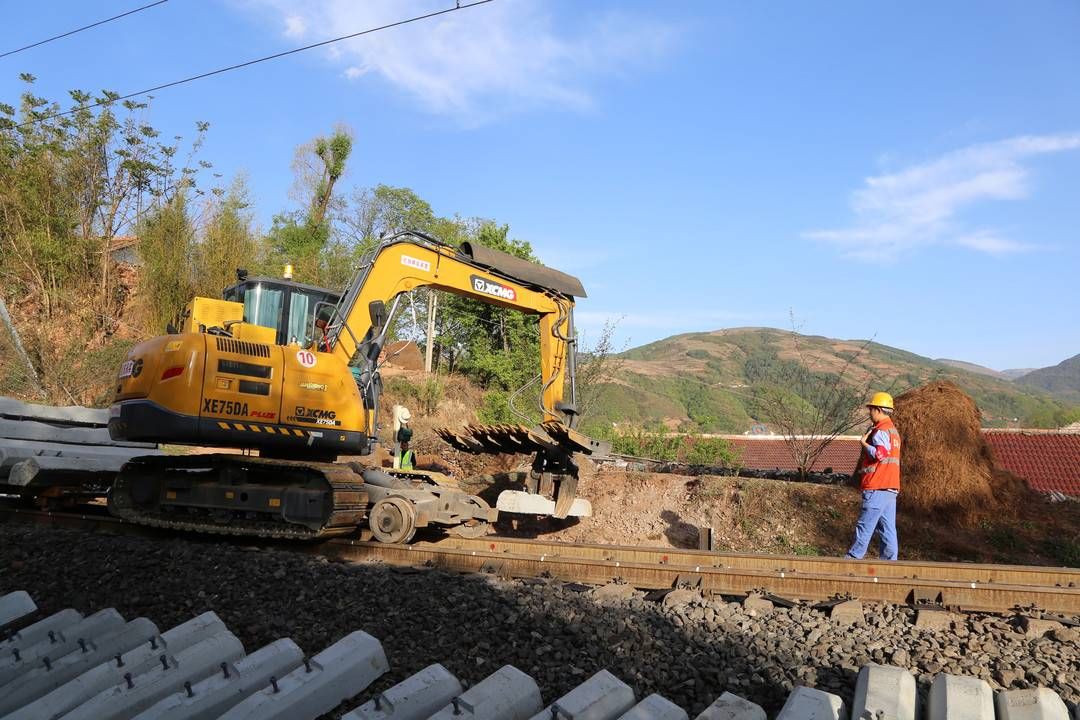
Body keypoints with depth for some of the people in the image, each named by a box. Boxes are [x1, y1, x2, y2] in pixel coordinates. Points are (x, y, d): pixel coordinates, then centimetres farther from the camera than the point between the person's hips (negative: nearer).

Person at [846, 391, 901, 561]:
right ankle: (889, 561, 8)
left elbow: (880, 454, -26)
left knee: (865, 526, -5)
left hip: (877, 489, -10)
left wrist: (864, 443, -11)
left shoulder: (880, 431, -11)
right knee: (887, 528, 8)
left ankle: (853, 558, -1)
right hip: (890, 488, 10)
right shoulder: (893, 430, 21)